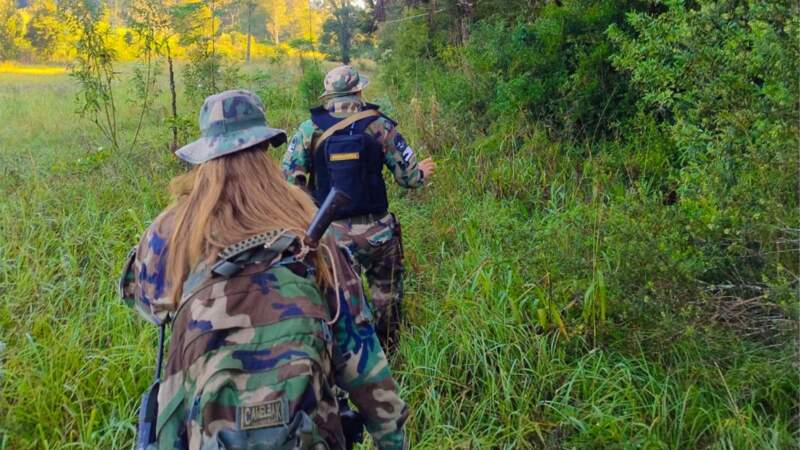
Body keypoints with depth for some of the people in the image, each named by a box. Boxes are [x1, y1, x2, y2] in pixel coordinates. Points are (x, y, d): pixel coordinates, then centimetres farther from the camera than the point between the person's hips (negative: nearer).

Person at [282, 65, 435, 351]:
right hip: (376, 233, -1)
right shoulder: (379, 126, -7)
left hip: (331, 233, 1)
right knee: (386, 298, 18)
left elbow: (289, 177, -4)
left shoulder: (310, 129, -4)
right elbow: (409, 177, -5)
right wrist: (424, 172, 18)